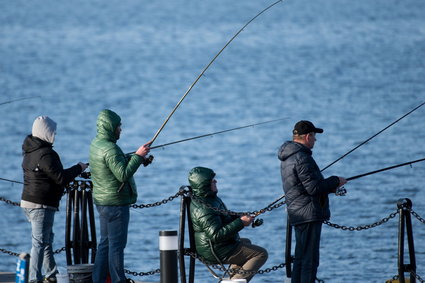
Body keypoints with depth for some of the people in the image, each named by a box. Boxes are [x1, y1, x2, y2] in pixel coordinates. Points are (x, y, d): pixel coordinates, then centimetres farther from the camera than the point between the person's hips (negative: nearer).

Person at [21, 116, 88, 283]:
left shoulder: (29, 151, 11)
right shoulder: (45, 154, -20)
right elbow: (60, 178, -20)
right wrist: (79, 168, -6)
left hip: (28, 202, 10)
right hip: (42, 205, -10)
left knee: (47, 239, 20)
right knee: (40, 242, -7)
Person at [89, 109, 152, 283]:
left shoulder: (96, 143, 9)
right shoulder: (109, 149, -21)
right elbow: (123, 174, -25)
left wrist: (137, 157, 7)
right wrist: (138, 156, -17)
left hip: (102, 201, 10)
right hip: (115, 202, -10)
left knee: (105, 242, 15)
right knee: (117, 244, -5)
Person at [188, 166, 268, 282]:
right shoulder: (203, 209, -28)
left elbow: (223, 217, 19)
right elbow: (216, 235, -34)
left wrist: (239, 217, 3)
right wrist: (240, 223, -30)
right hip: (217, 253, -11)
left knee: (246, 242, 36)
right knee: (261, 254, -7)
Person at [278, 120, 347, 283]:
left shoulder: (288, 157, 15)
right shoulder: (302, 158, -18)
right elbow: (313, 188, -22)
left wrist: (331, 187, 15)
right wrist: (335, 181, -7)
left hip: (297, 214, 10)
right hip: (309, 214, -10)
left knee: (300, 258, 15)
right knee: (310, 260, -8)